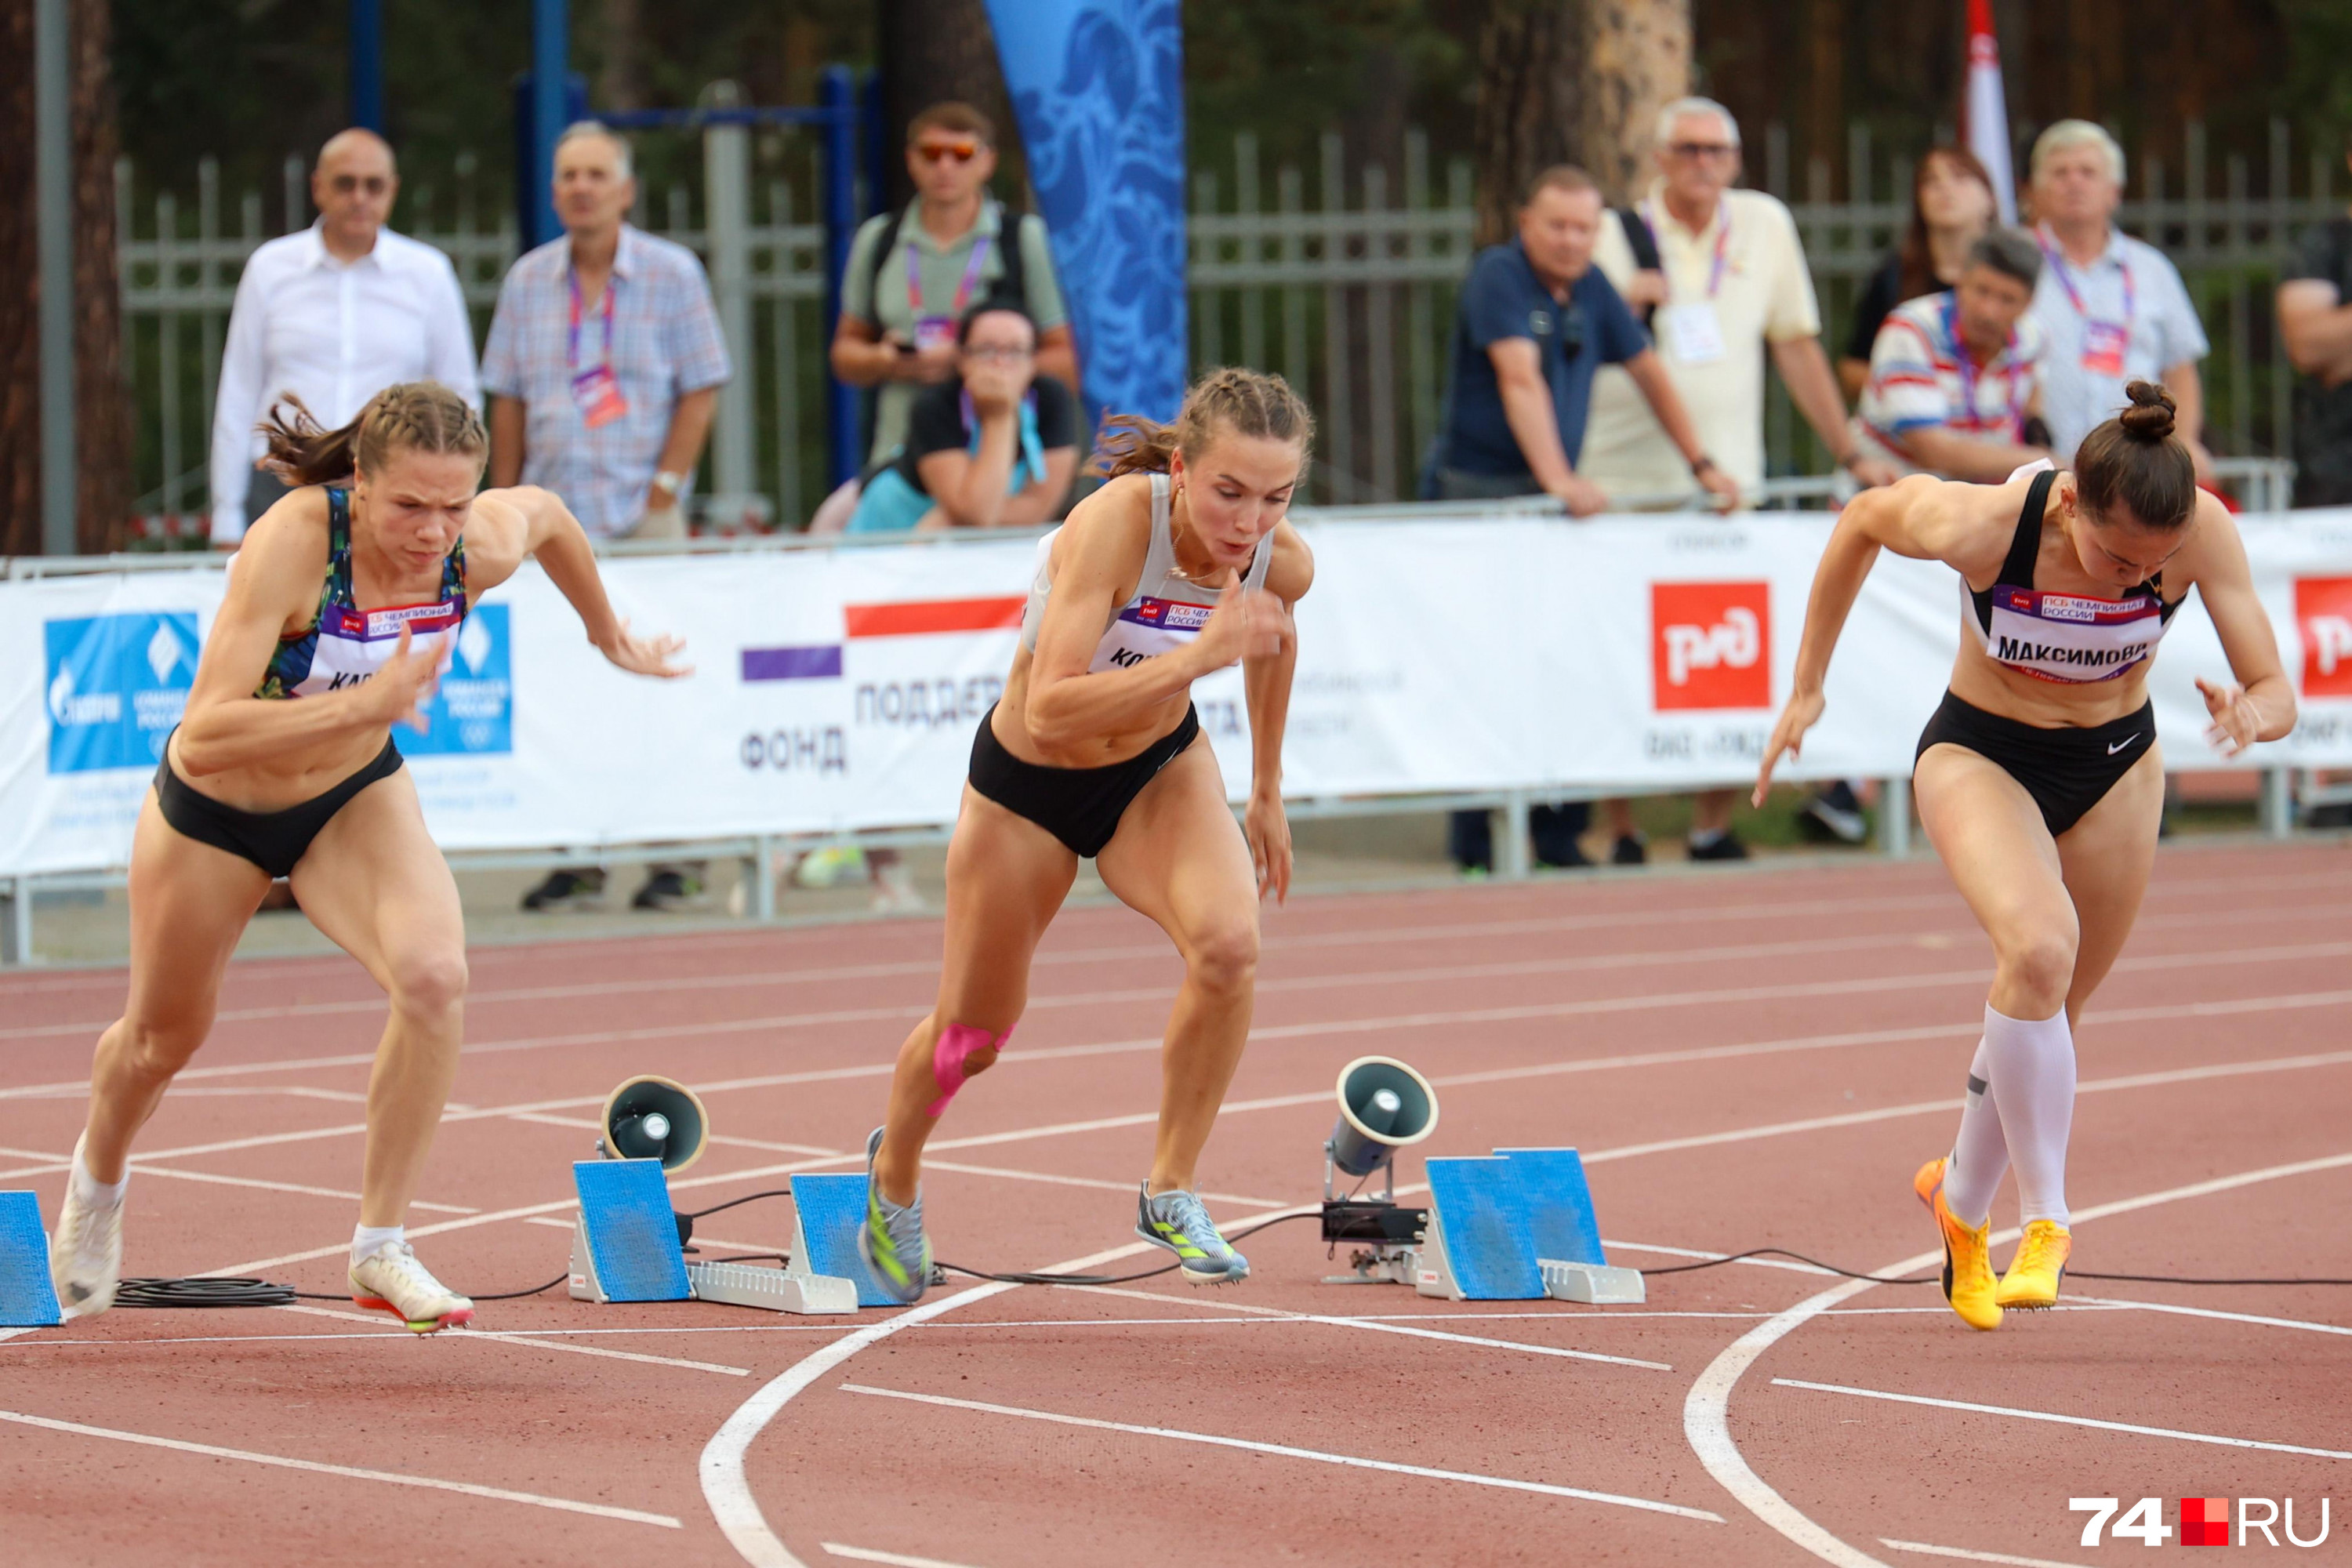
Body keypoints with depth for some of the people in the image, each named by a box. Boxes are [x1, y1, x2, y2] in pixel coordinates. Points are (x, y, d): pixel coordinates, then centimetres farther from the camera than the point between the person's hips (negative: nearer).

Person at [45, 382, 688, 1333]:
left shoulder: (487, 545, -25)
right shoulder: (291, 543, -38)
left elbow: (548, 514, 3)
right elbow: (206, 737, -43)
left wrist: (607, 634, 16)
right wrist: (362, 703, -51)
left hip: (355, 798, 2)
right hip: (214, 808, -2)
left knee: (433, 977, -26)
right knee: (166, 1034, 20)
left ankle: (380, 1250, -11)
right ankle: (97, 1178, 56)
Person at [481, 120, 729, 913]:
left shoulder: (670, 273, 2)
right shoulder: (528, 281, 11)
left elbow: (700, 392, 0)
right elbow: (508, 401, 13)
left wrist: (663, 490, -7)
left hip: (642, 515, -3)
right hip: (551, 515, 3)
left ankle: (674, 857, -2)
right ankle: (573, 861, 5)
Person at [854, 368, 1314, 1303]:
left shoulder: (1282, 562, -20)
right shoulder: (1113, 527, -37)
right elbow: (1051, 709, -45)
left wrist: (1266, 793, 16)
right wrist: (1196, 655, -50)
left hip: (1159, 770, 3)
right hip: (1027, 781, -3)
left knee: (1228, 945, -28)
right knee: (975, 1034, 14)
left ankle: (1170, 1192, -8)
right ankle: (895, 1173, 49)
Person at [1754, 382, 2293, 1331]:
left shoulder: (2202, 534, -27)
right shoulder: (1981, 525, -32)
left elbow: (2276, 696, -20)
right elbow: (1861, 521, -10)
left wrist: (2248, 719, -44)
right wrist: (1807, 686, -4)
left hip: (2116, 769, 3)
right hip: (1982, 758, -3)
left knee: (2045, 1012, 13)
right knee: (2039, 946, -31)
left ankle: (1962, 1198, 42)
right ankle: (2045, 1220, -20)